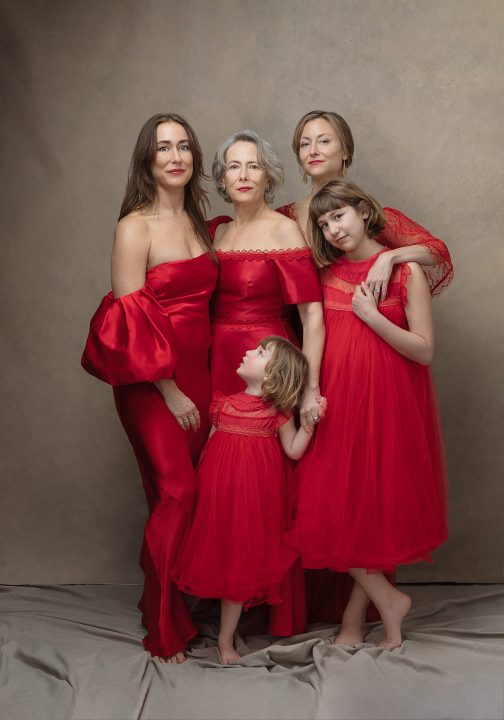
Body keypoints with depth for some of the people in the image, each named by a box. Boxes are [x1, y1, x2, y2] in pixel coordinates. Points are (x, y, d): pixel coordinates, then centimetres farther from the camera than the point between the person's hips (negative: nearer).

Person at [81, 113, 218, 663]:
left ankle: (179, 600, 25)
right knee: (176, 490, -8)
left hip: (197, 375, 6)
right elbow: (129, 322, -13)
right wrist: (168, 391, -14)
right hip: (151, 384, -6)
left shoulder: (197, 222, 12)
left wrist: (204, 382, 10)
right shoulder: (135, 227, -9)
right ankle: (164, 628, 8)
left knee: (181, 493, 8)